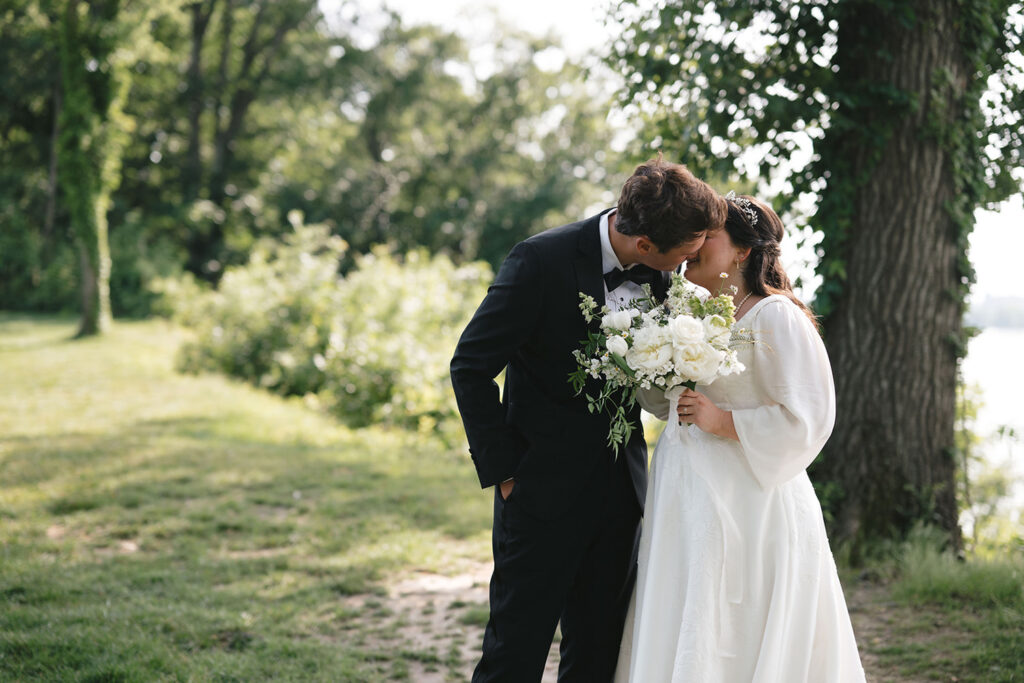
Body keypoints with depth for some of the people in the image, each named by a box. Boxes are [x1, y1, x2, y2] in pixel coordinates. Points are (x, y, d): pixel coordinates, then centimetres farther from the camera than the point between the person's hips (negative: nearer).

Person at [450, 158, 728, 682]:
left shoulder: (664, 275, -1)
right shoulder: (542, 260, -18)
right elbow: (471, 367, -12)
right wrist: (503, 471, -11)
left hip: (621, 492, 5)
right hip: (545, 488, -5)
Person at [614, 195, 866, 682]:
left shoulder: (777, 317, -11)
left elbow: (809, 417, -16)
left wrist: (724, 422, -18)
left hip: (748, 509, -8)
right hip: (688, 505, 8)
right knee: (673, 643, 12)